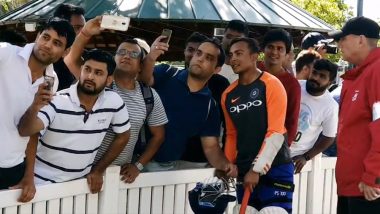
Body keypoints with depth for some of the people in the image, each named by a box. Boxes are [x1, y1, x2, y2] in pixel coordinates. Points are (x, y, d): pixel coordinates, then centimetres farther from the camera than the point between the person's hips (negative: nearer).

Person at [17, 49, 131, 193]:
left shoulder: (114, 102, -10)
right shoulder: (57, 101, -18)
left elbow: (122, 136, 5)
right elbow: (24, 131, -28)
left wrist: (98, 170, 5)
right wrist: (35, 108, -48)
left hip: (80, 181, 3)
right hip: (43, 180, -2)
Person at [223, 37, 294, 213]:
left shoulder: (271, 85, -8)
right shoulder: (228, 95, 8)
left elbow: (276, 133, -13)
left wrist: (257, 168, -15)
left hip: (275, 168, -5)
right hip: (243, 171, 5)